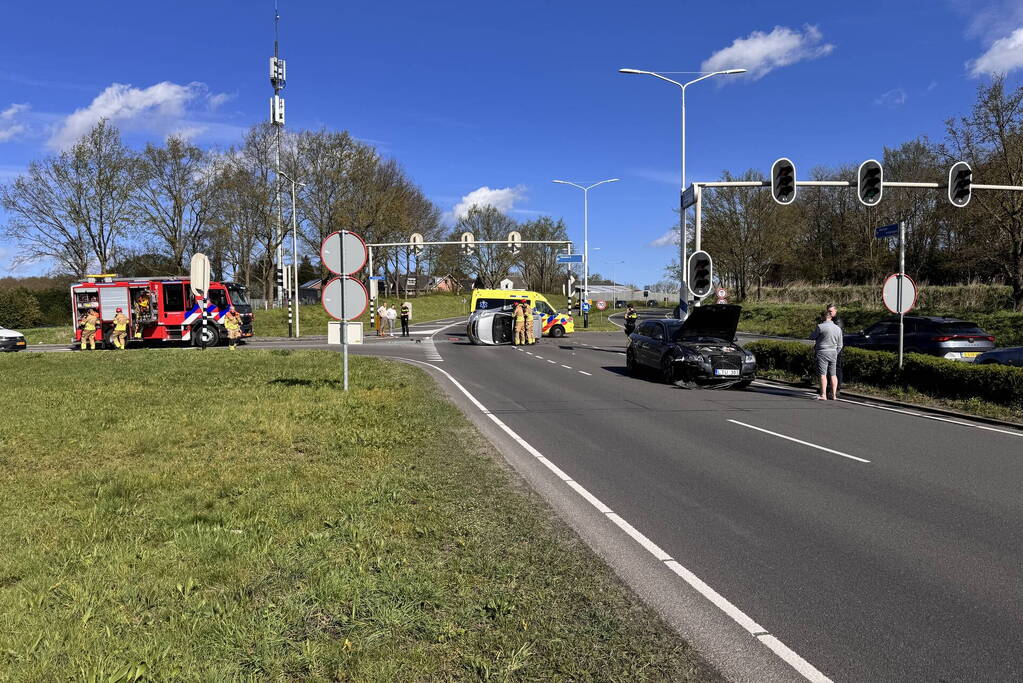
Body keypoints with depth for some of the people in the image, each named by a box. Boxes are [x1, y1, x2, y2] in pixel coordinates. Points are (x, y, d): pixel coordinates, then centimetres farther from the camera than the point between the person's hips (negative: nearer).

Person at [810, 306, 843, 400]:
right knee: (833, 374, 11)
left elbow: (812, 337, 1)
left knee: (823, 374, -5)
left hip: (822, 352, -6)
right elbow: (840, 345, 13)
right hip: (833, 353, 6)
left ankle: (823, 395, -7)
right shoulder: (838, 328, 9)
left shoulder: (821, 327, -12)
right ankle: (834, 394, 15)